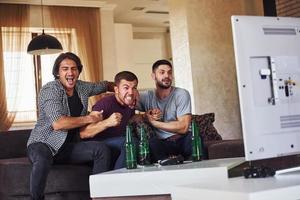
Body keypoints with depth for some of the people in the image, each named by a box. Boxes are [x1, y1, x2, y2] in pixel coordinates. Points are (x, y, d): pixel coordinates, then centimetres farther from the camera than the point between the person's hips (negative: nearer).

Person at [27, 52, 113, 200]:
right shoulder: (49, 90, -14)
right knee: (43, 160, -39)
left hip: (69, 146, 6)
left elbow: (104, 85, 26)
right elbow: (58, 124, -26)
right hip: (43, 144, -6)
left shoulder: (82, 87, 6)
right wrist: (88, 119, -16)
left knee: (102, 149, -15)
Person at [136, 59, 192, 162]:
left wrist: (153, 122, -12)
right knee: (151, 143, -33)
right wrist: (145, 116, -17)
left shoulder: (181, 94, -1)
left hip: (182, 140, -1)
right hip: (161, 144, 1)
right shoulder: (146, 96, 7)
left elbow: (183, 127, -12)